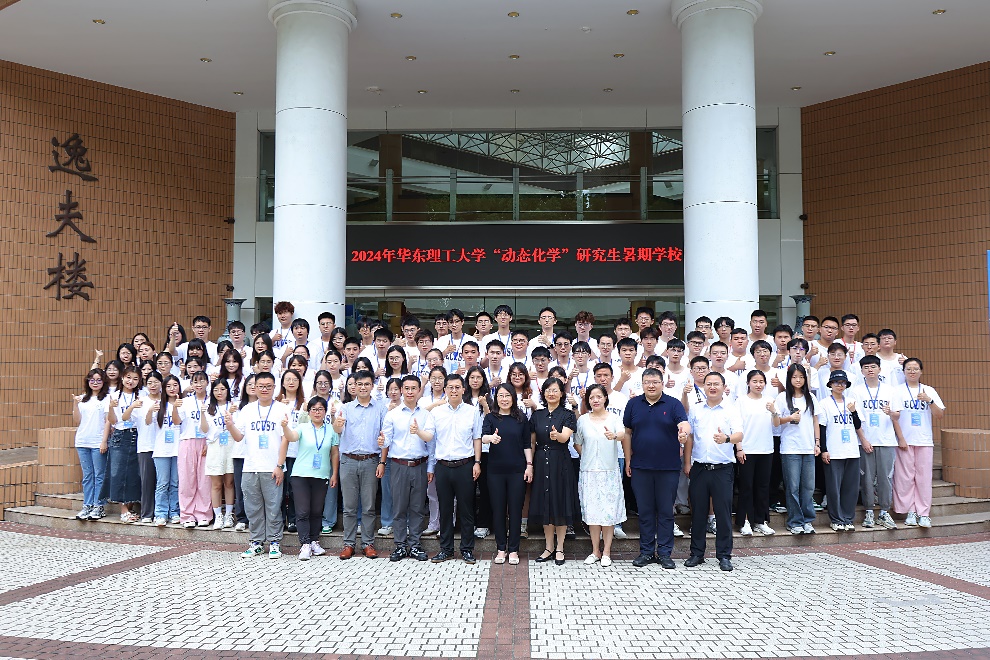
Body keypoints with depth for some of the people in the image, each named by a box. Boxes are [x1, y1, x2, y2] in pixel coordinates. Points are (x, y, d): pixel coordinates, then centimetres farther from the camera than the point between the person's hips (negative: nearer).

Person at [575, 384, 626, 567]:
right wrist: (588, 458, 4)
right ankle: (595, 551, 15)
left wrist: (615, 436, -42)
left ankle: (606, 552, 10)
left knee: (609, 511, 0)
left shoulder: (614, 418, -2)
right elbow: (577, 443, 14)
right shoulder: (582, 420, 5)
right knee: (592, 511, 4)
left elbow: (623, 435, -20)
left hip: (609, 471, -2)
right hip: (589, 471, 2)